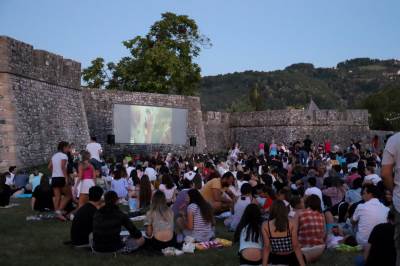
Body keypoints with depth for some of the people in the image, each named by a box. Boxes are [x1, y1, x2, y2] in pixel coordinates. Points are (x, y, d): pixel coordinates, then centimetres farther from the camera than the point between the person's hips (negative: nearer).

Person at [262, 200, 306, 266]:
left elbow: (266, 247, -10)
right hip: (290, 258, 0)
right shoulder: (291, 224, -10)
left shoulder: (265, 226, -9)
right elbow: (296, 246, -10)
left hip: (275, 259, 0)